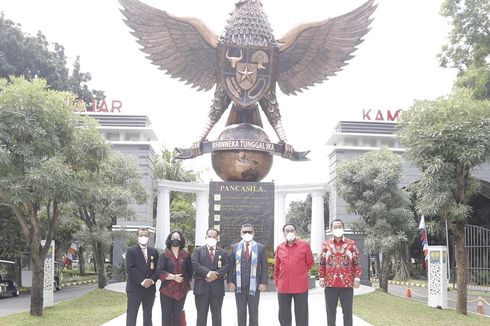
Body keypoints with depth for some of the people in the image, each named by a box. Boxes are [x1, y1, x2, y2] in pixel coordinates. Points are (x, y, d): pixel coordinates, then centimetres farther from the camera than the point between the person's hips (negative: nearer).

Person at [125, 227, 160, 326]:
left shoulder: (154, 251, 11)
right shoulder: (131, 251, -2)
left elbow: (157, 268, 9)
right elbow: (130, 269, -11)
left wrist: (152, 280, -9)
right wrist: (142, 281, -16)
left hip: (150, 288, 4)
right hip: (135, 288, -4)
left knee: (148, 315, 11)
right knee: (132, 315, -1)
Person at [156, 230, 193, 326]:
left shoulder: (186, 255, 5)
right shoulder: (164, 255, 0)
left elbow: (190, 271, 12)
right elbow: (159, 271, -9)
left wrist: (186, 283, 4)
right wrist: (173, 277, -16)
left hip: (181, 290, 2)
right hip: (167, 290, -2)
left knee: (177, 317, 7)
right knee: (166, 318, 0)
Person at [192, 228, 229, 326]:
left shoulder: (223, 252, 15)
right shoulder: (198, 251, 9)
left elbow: (226, 266, 1)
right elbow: (195, 265, -6)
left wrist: (216, 274, -16)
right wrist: (208, 273, -17)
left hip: (217, 288, 2)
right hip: (202, 287, -2)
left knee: (217, 315, 6)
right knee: (201, 315, 2)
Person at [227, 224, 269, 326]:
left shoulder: (261, 247, 4)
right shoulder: (235, 247, 6)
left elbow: (264, 266, 1)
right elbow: (230, 266, 4)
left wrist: (263, 282, -7)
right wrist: (230, 281, -4)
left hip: (254, 285, -1)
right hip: (239, 285, 1)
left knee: (254, 313, 6)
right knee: (240, 312, 7)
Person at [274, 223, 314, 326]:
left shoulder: (304, 245, -1)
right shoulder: (279, 247, 7)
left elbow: (310, 263, 7)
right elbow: (276, 268, 13)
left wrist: (301, 274, 10)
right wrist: (277, 283, 11)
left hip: (300, 287, -3)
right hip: (283, 287, 3)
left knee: (301, 317, 4)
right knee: (283, 316, 10)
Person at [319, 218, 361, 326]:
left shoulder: (351, 244, 3)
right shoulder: (326, 244, 7)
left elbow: (356, 263, 2)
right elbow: (322, 263, 8)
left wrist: (357, 278, -4)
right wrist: (321, 278, 2)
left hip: (347, 283, -1)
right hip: (330, 284, 1)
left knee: (347, 311, 5)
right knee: (330, 312, 8)